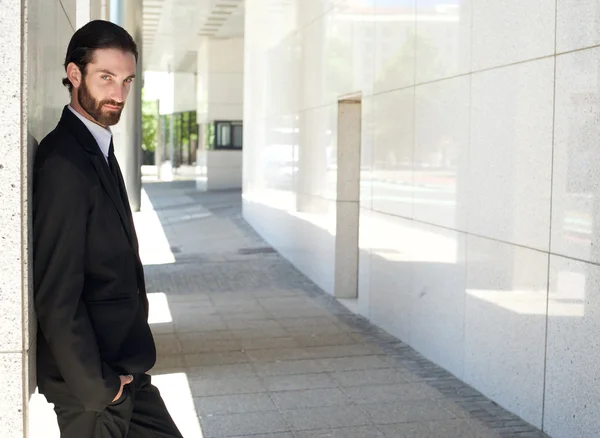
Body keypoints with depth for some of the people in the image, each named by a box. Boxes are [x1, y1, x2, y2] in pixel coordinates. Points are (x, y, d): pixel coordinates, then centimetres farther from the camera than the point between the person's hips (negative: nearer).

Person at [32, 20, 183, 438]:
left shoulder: (100, 151, 9)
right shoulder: (63, 163, -20)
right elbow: (56, 296, -22)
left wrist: (122, 370, 9)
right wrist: (96, 385, -15)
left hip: (123, 369, 9)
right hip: (91, 383, -8)